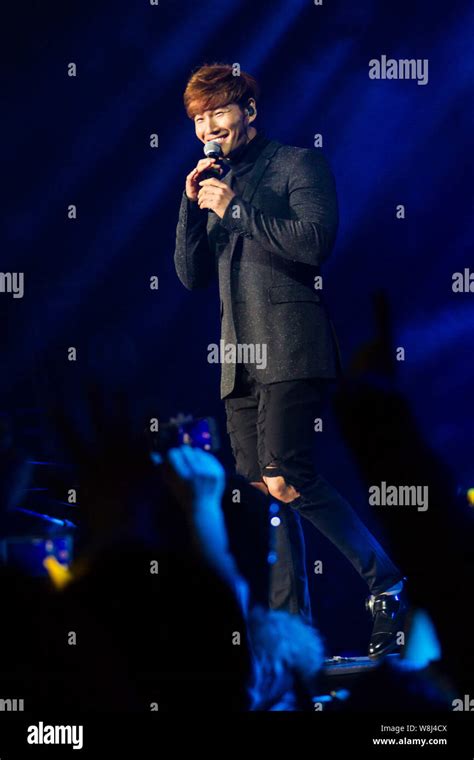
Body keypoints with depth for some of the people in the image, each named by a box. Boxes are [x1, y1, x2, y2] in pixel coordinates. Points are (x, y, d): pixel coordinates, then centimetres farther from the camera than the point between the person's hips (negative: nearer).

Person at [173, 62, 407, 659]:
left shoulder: (297, 163, 3)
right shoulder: (217, 183, 23)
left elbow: (315, 241, -12)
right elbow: (191, 275, 17)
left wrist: (236, 208, -10)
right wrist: (192, 204, 4)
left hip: (291, 347, -7)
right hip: (240, 357, 7)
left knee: (284, 480, -18)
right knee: (262, 489, 3)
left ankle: (384, 583, -7)